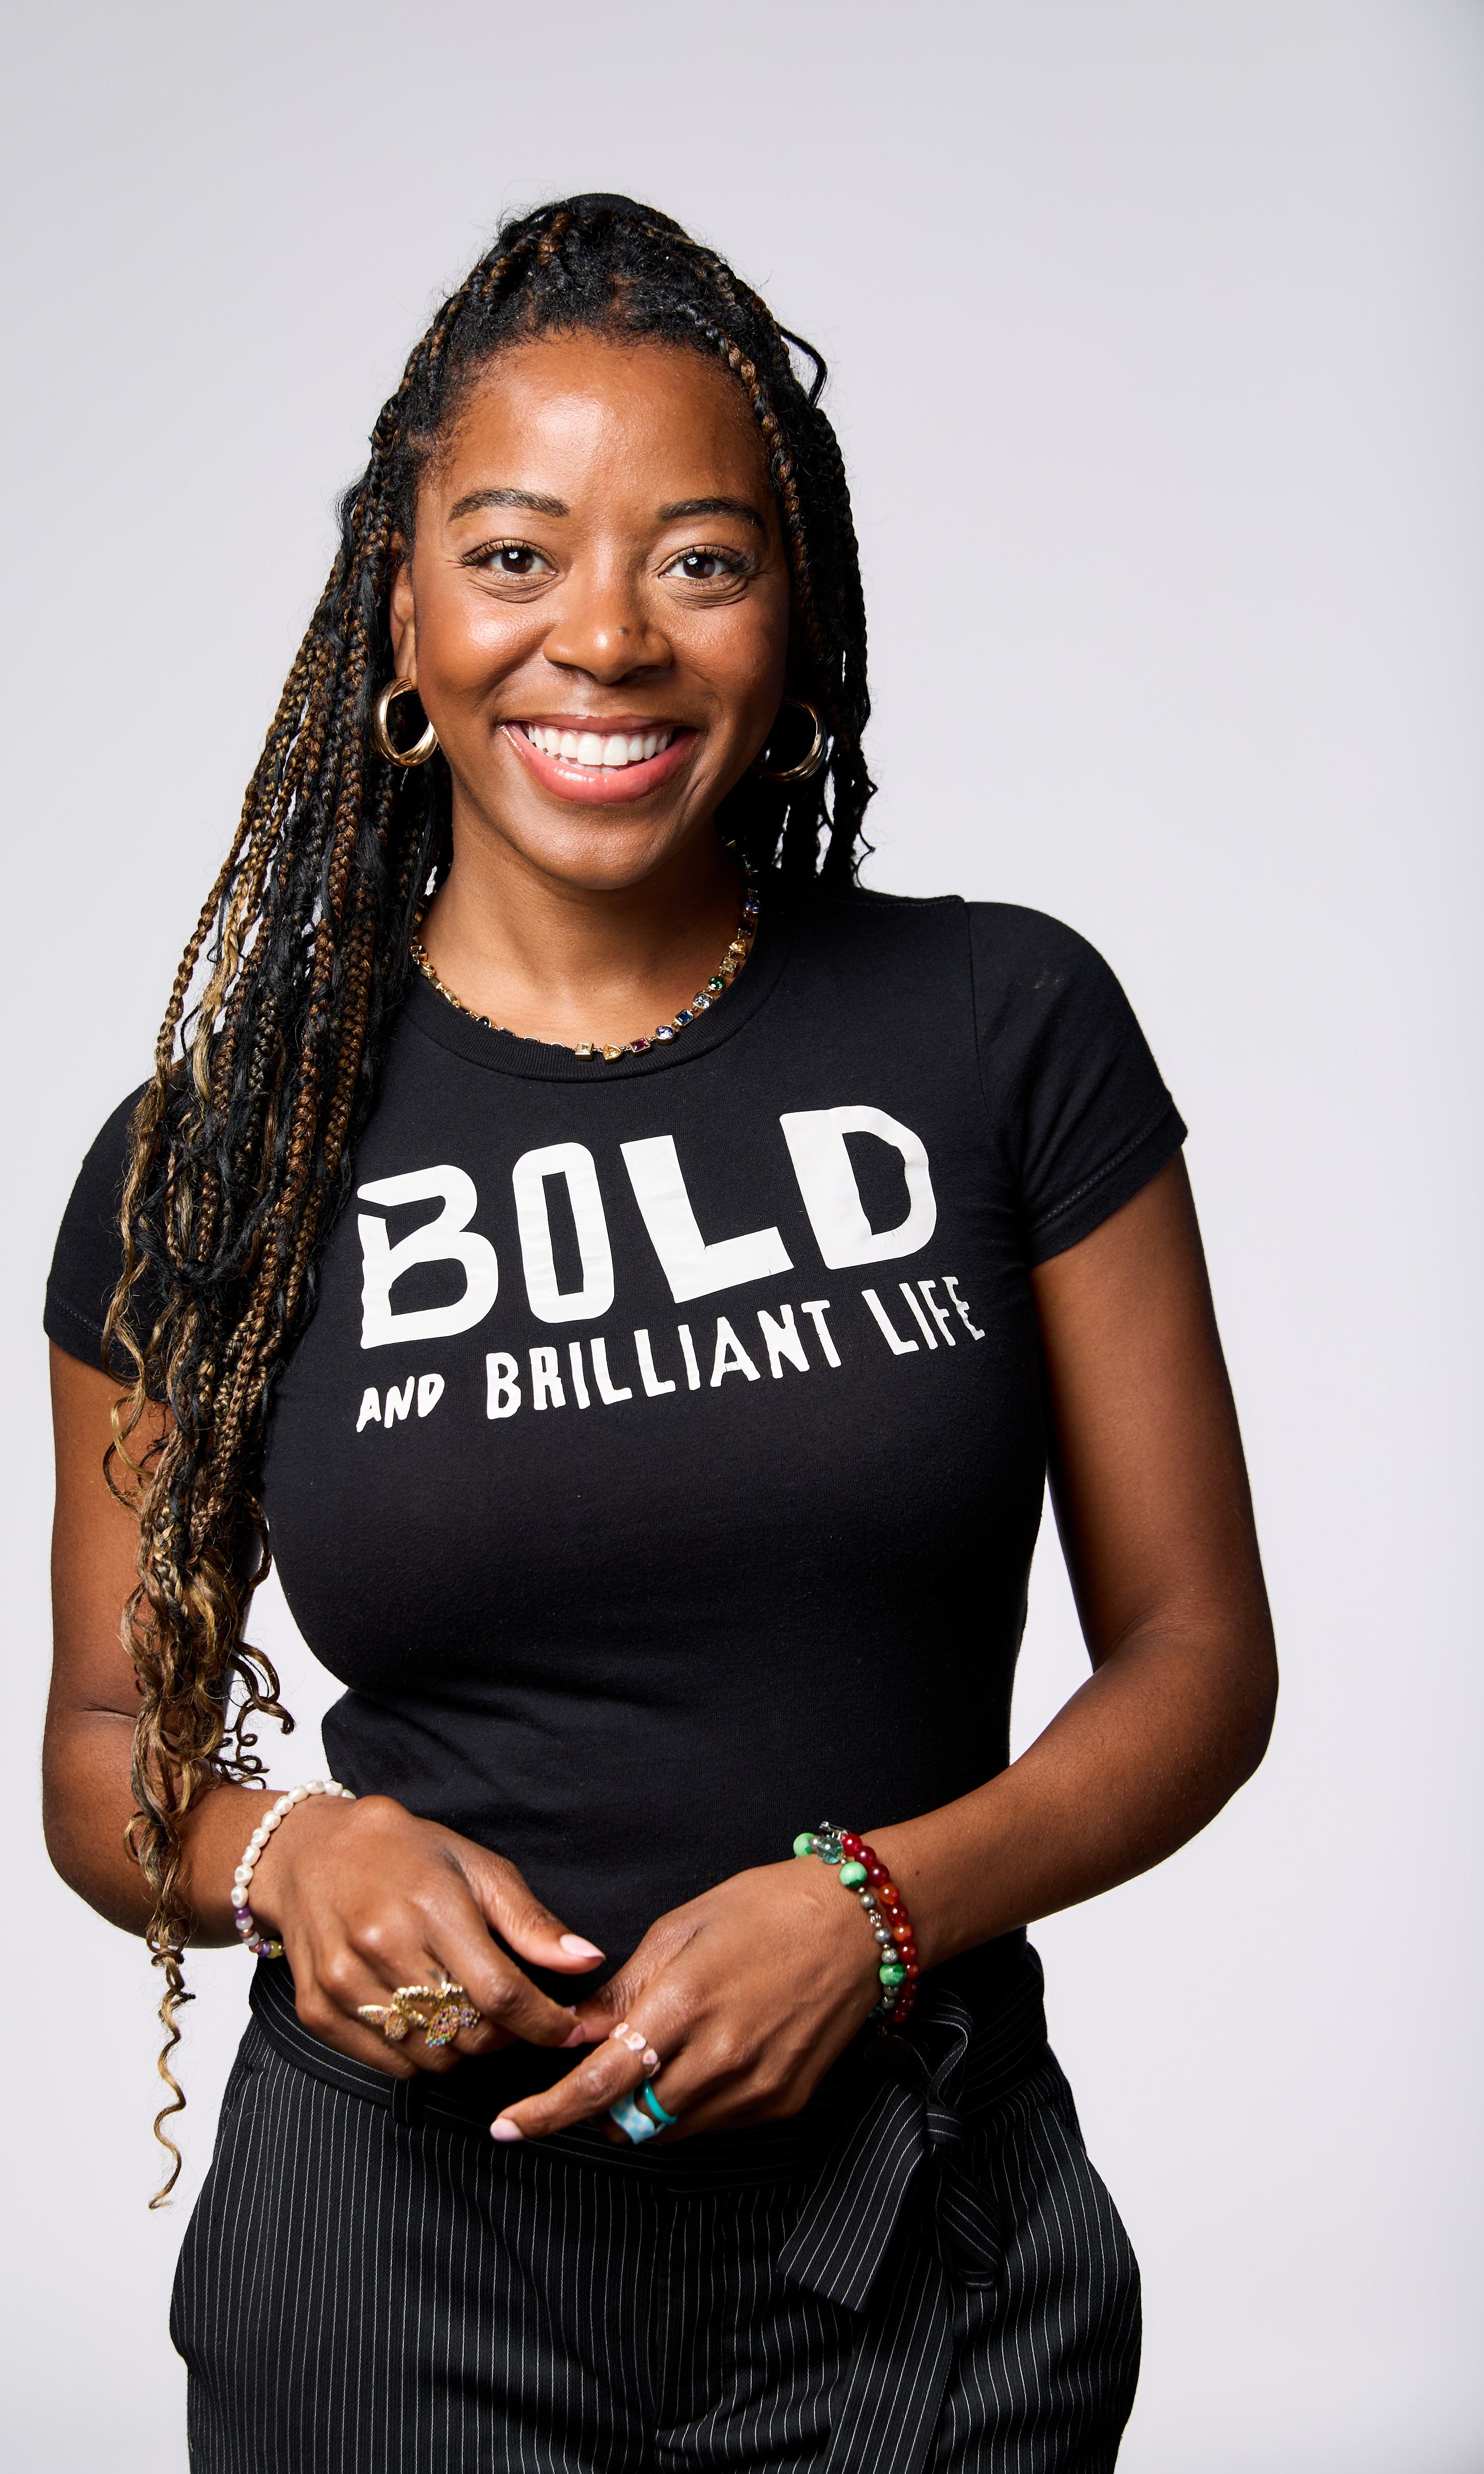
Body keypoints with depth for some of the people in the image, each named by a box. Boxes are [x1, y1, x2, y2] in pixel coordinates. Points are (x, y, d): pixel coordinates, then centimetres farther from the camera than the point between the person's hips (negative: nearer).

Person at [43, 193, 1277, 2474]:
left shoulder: (1007, 1029, -4)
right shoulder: (217, 1161, -3)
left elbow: (1197, 1645, -1)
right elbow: (109, 1740, 6)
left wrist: (877, 1901, -16)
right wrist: (289, 1855, -15)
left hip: (923, 2251, 0)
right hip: (400, 2248, 0)